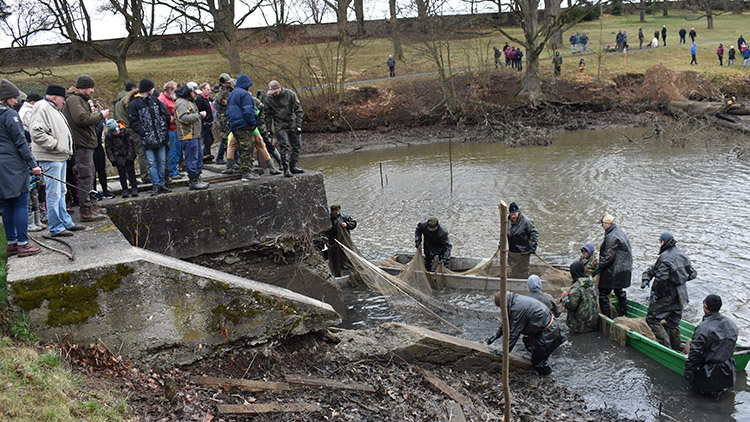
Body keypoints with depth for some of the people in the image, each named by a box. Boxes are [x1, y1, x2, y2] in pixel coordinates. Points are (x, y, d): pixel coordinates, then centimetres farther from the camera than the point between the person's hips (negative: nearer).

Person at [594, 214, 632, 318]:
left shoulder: (611, 237, -19)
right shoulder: (620, 232, 13)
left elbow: (608, 256, -21)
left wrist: (599, 267, -12)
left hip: (613, 271, -11)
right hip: (624, 269, 11)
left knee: (603, 293, -5)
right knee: (619, 291, 22)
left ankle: (607, 317, -5)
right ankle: (623, 315, 31)